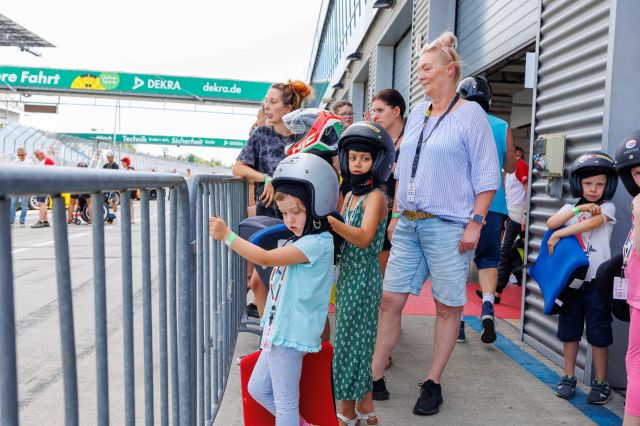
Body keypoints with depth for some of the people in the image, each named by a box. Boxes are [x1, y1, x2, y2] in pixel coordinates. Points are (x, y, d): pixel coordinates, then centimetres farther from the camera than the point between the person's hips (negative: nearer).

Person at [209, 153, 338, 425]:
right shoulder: (299, 241, 12)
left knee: (285, 403, 4)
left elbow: (264, 258, -24)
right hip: (278, 331, 10)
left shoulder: (318, 243, -20)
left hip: (290, 334, -10)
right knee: (258, 388, 21)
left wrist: (226, 235, -20)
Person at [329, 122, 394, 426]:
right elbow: (342, 237, 10)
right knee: (357, 338, 15)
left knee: (351, 338, 1)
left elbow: (363, 238, -26)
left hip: (363, 275, -8)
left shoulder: (375, 196, -13)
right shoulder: (350, 195, 12)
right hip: (348, 273, 8)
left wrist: (329, 220, -34)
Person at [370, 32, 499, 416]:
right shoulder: (417, 112, 15)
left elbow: (487, 175, -6)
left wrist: (475, 223, -13)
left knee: (448, 307, 6)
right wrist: (396, 215, 14)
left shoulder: (470, 113, -3)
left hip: (448, 226, -6)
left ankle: (433, 384, 21)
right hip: (408, 224, 6)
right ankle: (376, 377, 17)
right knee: (390, 300, 5)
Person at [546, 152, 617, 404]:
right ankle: (568, 377, 22)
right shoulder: (570, 207, 8)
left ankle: (600, 383, 17)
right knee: (569, 331, 10)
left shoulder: (607, 207, 0)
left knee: (598, 333, 4)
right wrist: (580, 208, -18)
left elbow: (593, 222, -20)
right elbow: (551, 223, -10)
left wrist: (558, 235, -18)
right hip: (571, 278, 3)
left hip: (596, 281, -3)